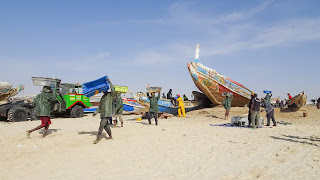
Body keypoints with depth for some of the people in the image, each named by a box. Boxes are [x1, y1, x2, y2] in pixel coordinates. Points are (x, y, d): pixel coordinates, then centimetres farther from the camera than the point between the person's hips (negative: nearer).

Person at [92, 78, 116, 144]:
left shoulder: (110, 95, -2)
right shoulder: (103, 97, 20)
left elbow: (113, 91, -25)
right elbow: (100, 107, 24)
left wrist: (109, 82, -25)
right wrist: (95, 112, 19)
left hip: (107, 113, -8)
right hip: (103, 114, 8)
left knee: (102, 124, -13)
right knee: (105, 125, 12)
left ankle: (98, 138, -11)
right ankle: (110, 136, 27)